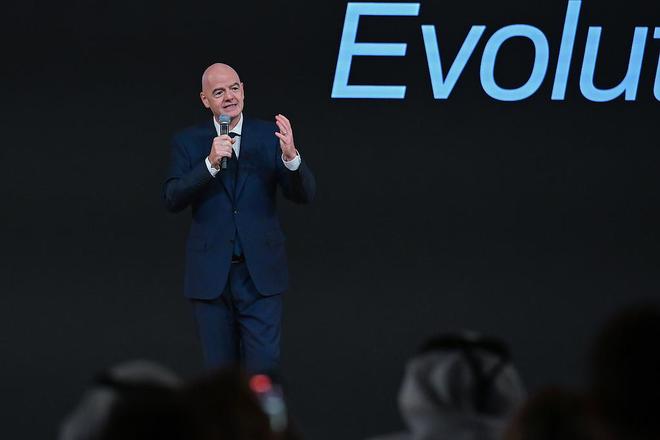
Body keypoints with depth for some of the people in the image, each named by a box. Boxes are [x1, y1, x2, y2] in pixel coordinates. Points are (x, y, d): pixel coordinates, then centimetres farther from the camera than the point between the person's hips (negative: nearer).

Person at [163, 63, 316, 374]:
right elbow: (173, 200, -9)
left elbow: (304, 195, -5)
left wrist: (291, 155, -24)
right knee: (220, 369, 7)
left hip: (261, 274, -1)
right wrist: (210, 163, -22)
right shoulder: (188, 142, 3)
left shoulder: (269, 136, 2)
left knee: (264, 368, -7)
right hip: (210, 275, 1)